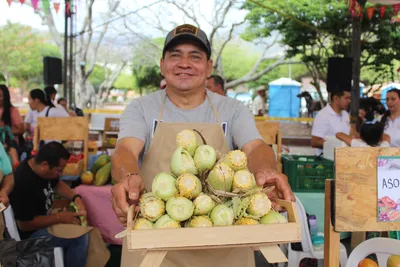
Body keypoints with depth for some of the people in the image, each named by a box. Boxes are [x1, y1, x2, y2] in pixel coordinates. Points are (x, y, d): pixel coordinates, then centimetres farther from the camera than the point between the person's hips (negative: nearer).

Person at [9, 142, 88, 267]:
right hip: (29, 233, -9)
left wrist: (76, 198, -5)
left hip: (43, 220, 9)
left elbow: (57, 184, 12)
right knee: (80, 237, -19)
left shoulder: (39, 167, -6)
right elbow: (25, 225, -27)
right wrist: (59, 217, -22)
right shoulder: (23, 183, -32)